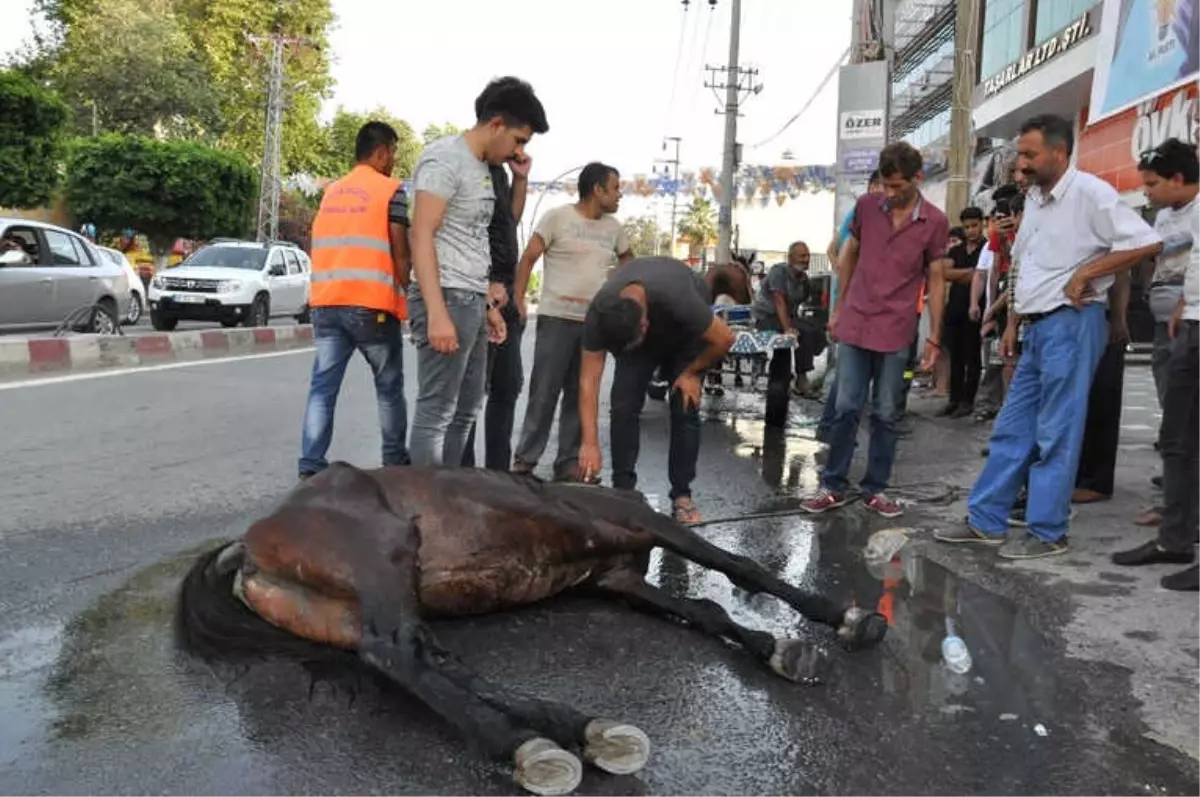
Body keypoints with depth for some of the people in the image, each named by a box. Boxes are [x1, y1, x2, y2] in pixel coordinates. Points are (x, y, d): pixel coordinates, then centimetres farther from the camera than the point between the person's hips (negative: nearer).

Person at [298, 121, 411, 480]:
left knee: (322, 387, 2)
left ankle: (310, 467, -5)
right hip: (371, 305, -5)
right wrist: (404, 295, 6)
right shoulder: (391, 191, -1)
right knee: (389, 387, 10)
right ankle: (395, 461, 19)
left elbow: (322, 247, 20)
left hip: (326, 303, 5)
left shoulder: (331, 192, 19)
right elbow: (399, 253, -5)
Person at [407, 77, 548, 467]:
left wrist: (489, 303, 20)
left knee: (465, 410, 14)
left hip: (472, 302, 10)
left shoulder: (483, 168, 18)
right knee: (436, 412, -7)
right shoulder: (445, 158, -9)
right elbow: (422, 236, -17)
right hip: (447, 299, -10)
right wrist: (437, 313, -25)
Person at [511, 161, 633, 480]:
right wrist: (518, 299, -13)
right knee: (544, 392, -3)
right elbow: (528, 258, -4)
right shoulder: (557, 217, -2)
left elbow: (627, 259, 30)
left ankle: (569, 461, 14)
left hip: (596, 322, 5)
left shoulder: (614, 227, 13)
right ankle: (526, 459, 7)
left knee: (580, 394, 7)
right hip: (557, 318, -5)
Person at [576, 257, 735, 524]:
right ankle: (622, 490, 0)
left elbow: (724, 339, -29)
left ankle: (682, 495, 0)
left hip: (685, 333, -2)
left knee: (685, 408, -12)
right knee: (623, 406, -13)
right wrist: (590, 443, -37)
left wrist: (691, 373, -18)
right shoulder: (599, 314, -35)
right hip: (633, 330, 2)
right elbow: (589, 380, -32)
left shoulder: (678, 300, -45)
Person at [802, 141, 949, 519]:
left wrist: (934, 336, 1)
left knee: (885, 415, 6)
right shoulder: (866, 206, 2)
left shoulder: (935, 222, -2)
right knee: (846, 409, 3)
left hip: (896, 333, -1)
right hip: (854, 326, 1)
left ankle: (876, 489, 18)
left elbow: (936, 281, 3)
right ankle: (833, 487, 13)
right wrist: (838, 308, 13)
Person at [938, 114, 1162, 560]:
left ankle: (1047, 533, 8)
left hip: (1070, 324, -8)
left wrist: (1085, 273, -16)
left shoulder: (1089, 192, -10)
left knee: (1056, 434, -2)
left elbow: (1147, 242, -15)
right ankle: (986, 521, 17)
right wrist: (1013, 323, 16)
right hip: (1039, 326, 8)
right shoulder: (1034, 198, 14)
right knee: (1012, 428, 10)